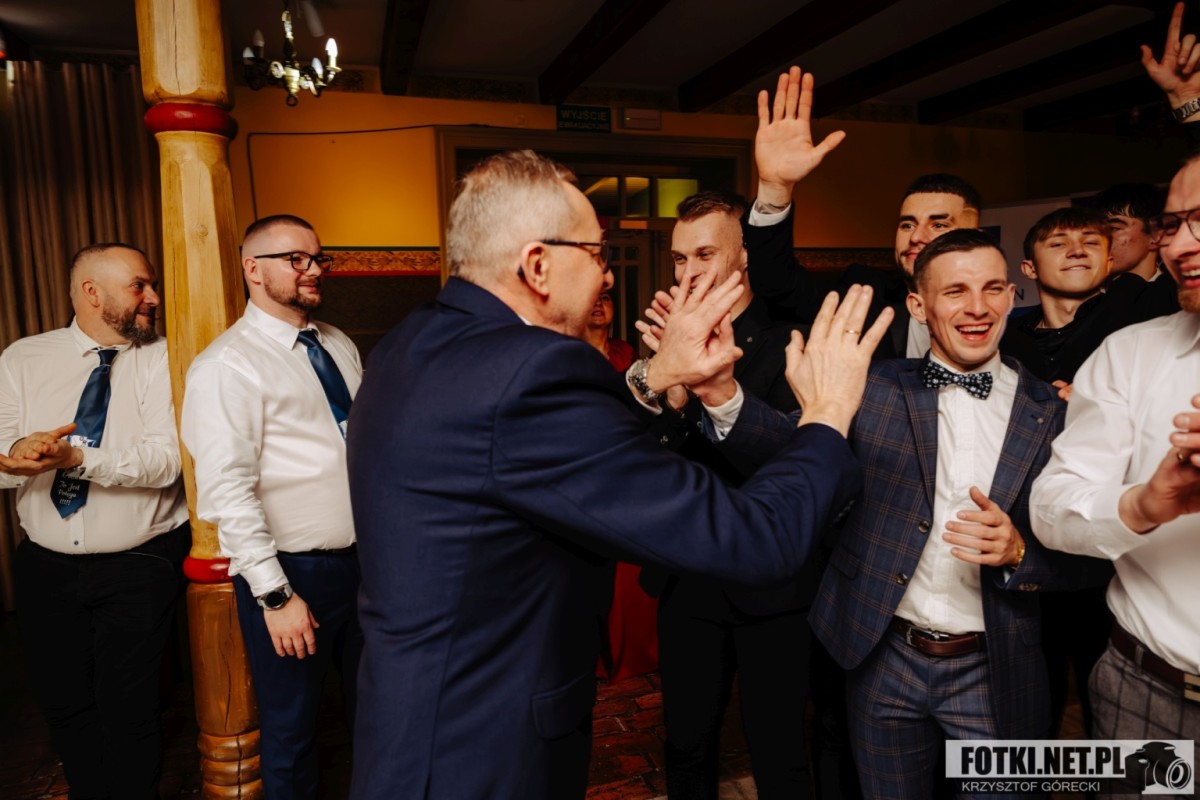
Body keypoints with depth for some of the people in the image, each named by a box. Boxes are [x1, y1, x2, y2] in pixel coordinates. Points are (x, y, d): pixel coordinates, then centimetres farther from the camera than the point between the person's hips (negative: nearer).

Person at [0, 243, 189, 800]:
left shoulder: (160, 360, -8)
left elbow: (165, 460, -18)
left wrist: (78, 457, -30)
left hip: (138, 566, -3)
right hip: (46, 565, 4)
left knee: (128, 710, 5)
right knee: (60, 702, 20)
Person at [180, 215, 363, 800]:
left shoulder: (340, 346, 8)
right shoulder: (227, 366, -13)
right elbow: (226, 492, -18)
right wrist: (275, 595, -17)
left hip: (365, 559, 6)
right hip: (293, 573, -6)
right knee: (291, 730, 13)